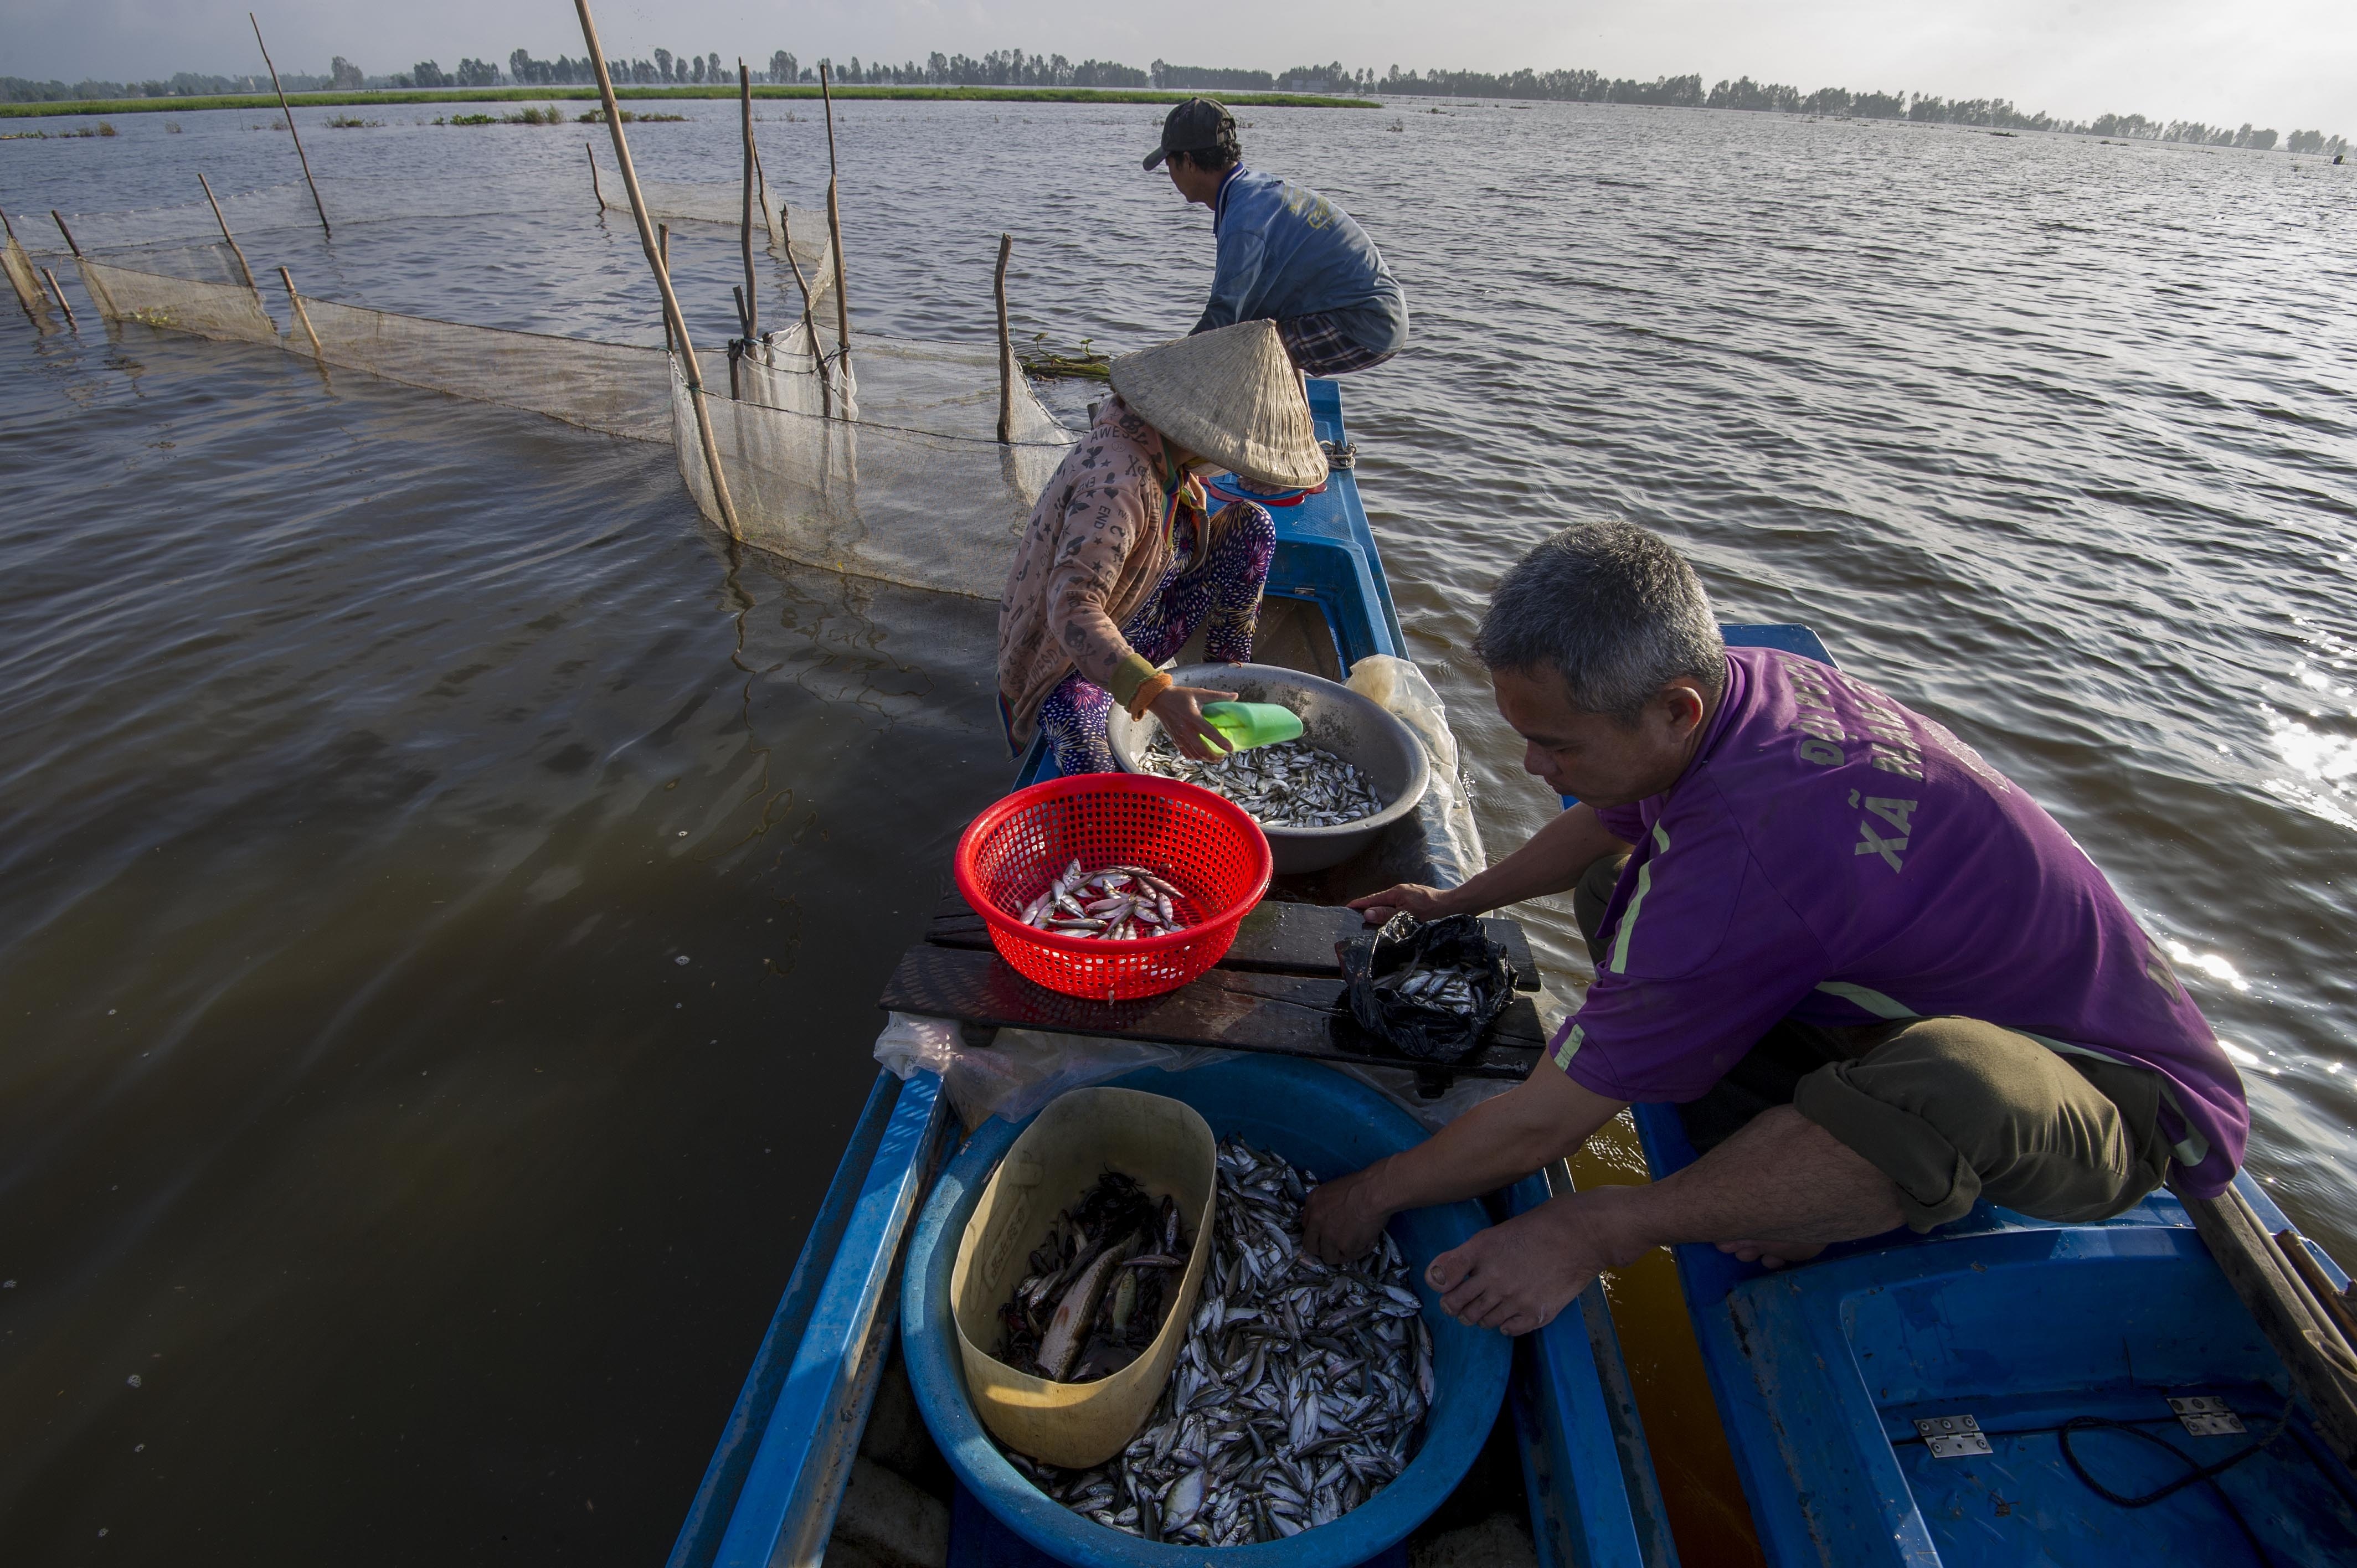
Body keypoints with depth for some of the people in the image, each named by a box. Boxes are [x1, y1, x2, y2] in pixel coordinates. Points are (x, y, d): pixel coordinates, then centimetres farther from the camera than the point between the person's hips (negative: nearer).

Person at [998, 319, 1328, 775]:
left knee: (1253, 525, -2)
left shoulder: (1163, 442, -5)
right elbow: (1072, 609, -44)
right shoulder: (1118, 481, -35)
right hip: (1074, 663, -9)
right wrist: (1157, 695, -56)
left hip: (1142, 629, 9)